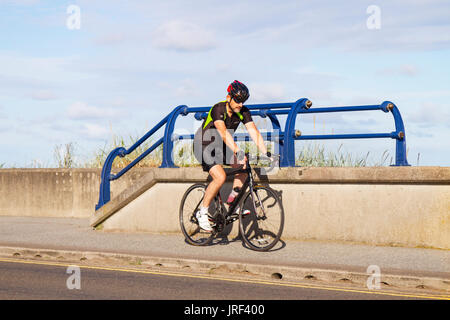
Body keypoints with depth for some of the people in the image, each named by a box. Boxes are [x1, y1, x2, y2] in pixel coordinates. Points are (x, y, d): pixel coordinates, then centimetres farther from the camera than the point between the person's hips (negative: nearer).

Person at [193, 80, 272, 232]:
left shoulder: (243, 112, -11)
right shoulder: (218, 109, -28)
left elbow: (254, 132, -18)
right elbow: (224, 133, -42)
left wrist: (265, 153, -31)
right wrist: (238, 152, -54)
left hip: (221, 146, 7)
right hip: (204, 146, -7)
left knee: (243, 165, -15)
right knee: (220, 177, -25)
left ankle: (232, 199, 2)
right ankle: (202, 212, -11)